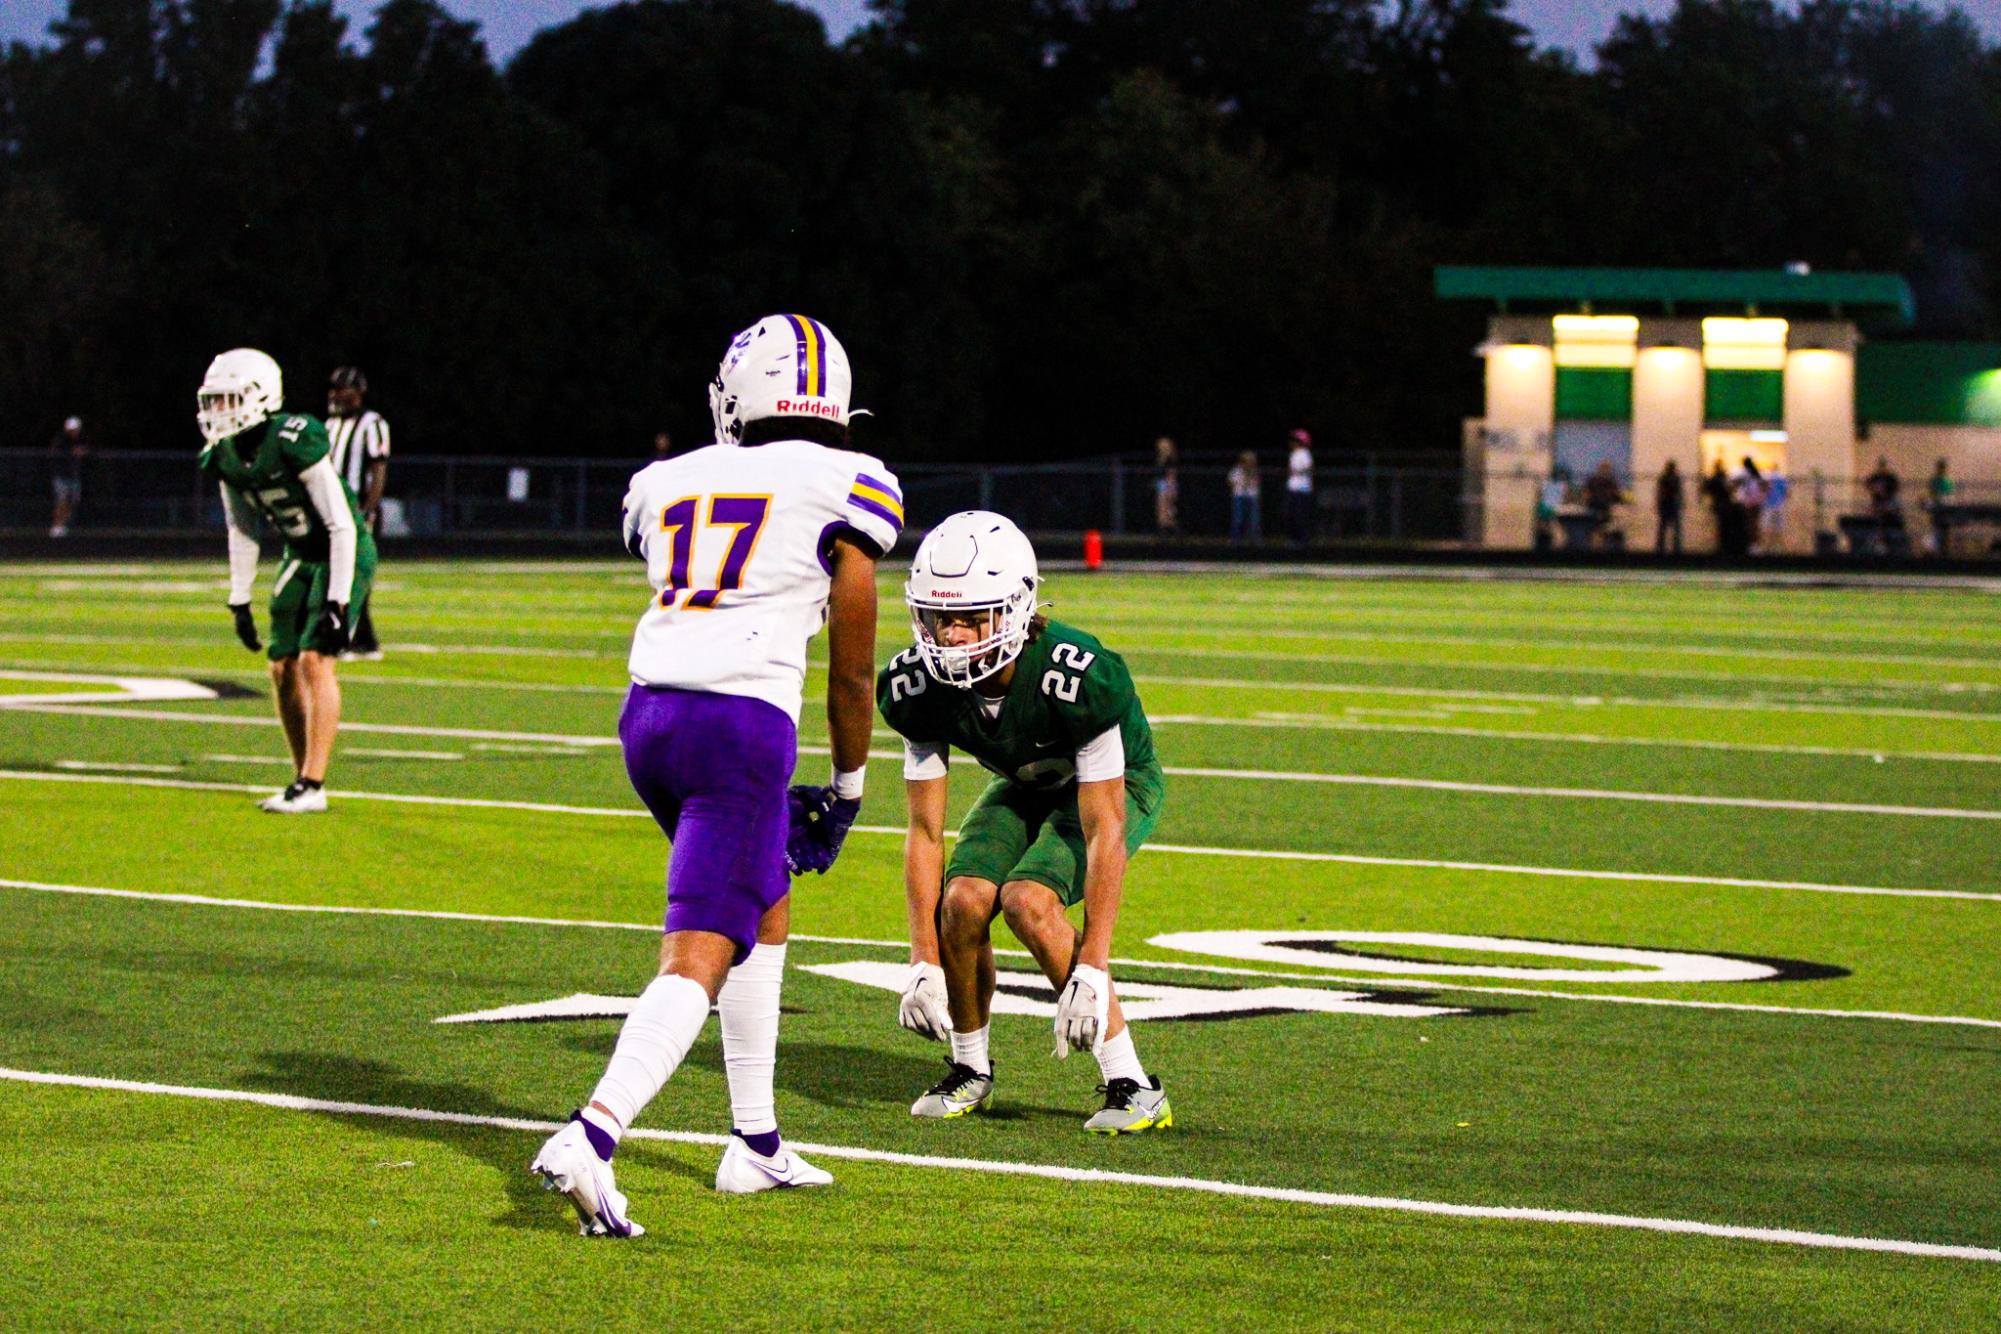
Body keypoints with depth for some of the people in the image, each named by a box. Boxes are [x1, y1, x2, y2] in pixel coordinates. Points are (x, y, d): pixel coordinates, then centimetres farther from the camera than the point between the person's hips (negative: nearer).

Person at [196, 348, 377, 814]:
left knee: (315, 658, -18)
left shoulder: (294, 442, -28)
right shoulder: (223, 457, -5)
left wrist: (337, 603, -25)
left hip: (345, 553, -8)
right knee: (283, 668, 4)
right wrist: (239, 603, 9)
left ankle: (312, 787, -18)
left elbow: (341, 525, -24)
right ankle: (303, 779, 16)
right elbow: (242, 531, 9)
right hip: (301, 556, 8)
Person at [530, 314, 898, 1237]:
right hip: (743, 722, -6)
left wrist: (778, 793, 31)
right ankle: (592, 1136, -28)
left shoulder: (667, 484, 19)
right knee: (700, 958, -8)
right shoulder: (844, 488, 5)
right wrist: (846, 791, 23)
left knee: (766, 911, 26)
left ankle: (755, 1143, 28)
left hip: (648, 712, 6)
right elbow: (851, 674, 8)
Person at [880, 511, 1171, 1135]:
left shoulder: (1079, 679, -39)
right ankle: (970, 1068, 6)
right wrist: (924, 961, -21)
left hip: (1113, 784, -5)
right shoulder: (918, 687, -23)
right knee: (963, 900, -21)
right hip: (1025, 787, 5)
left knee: (1028, 901, -28)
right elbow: (925, 830, -16)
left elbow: (1103, 832, -34)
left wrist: (1092, 969, -36)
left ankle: (1131, 1085, -18)